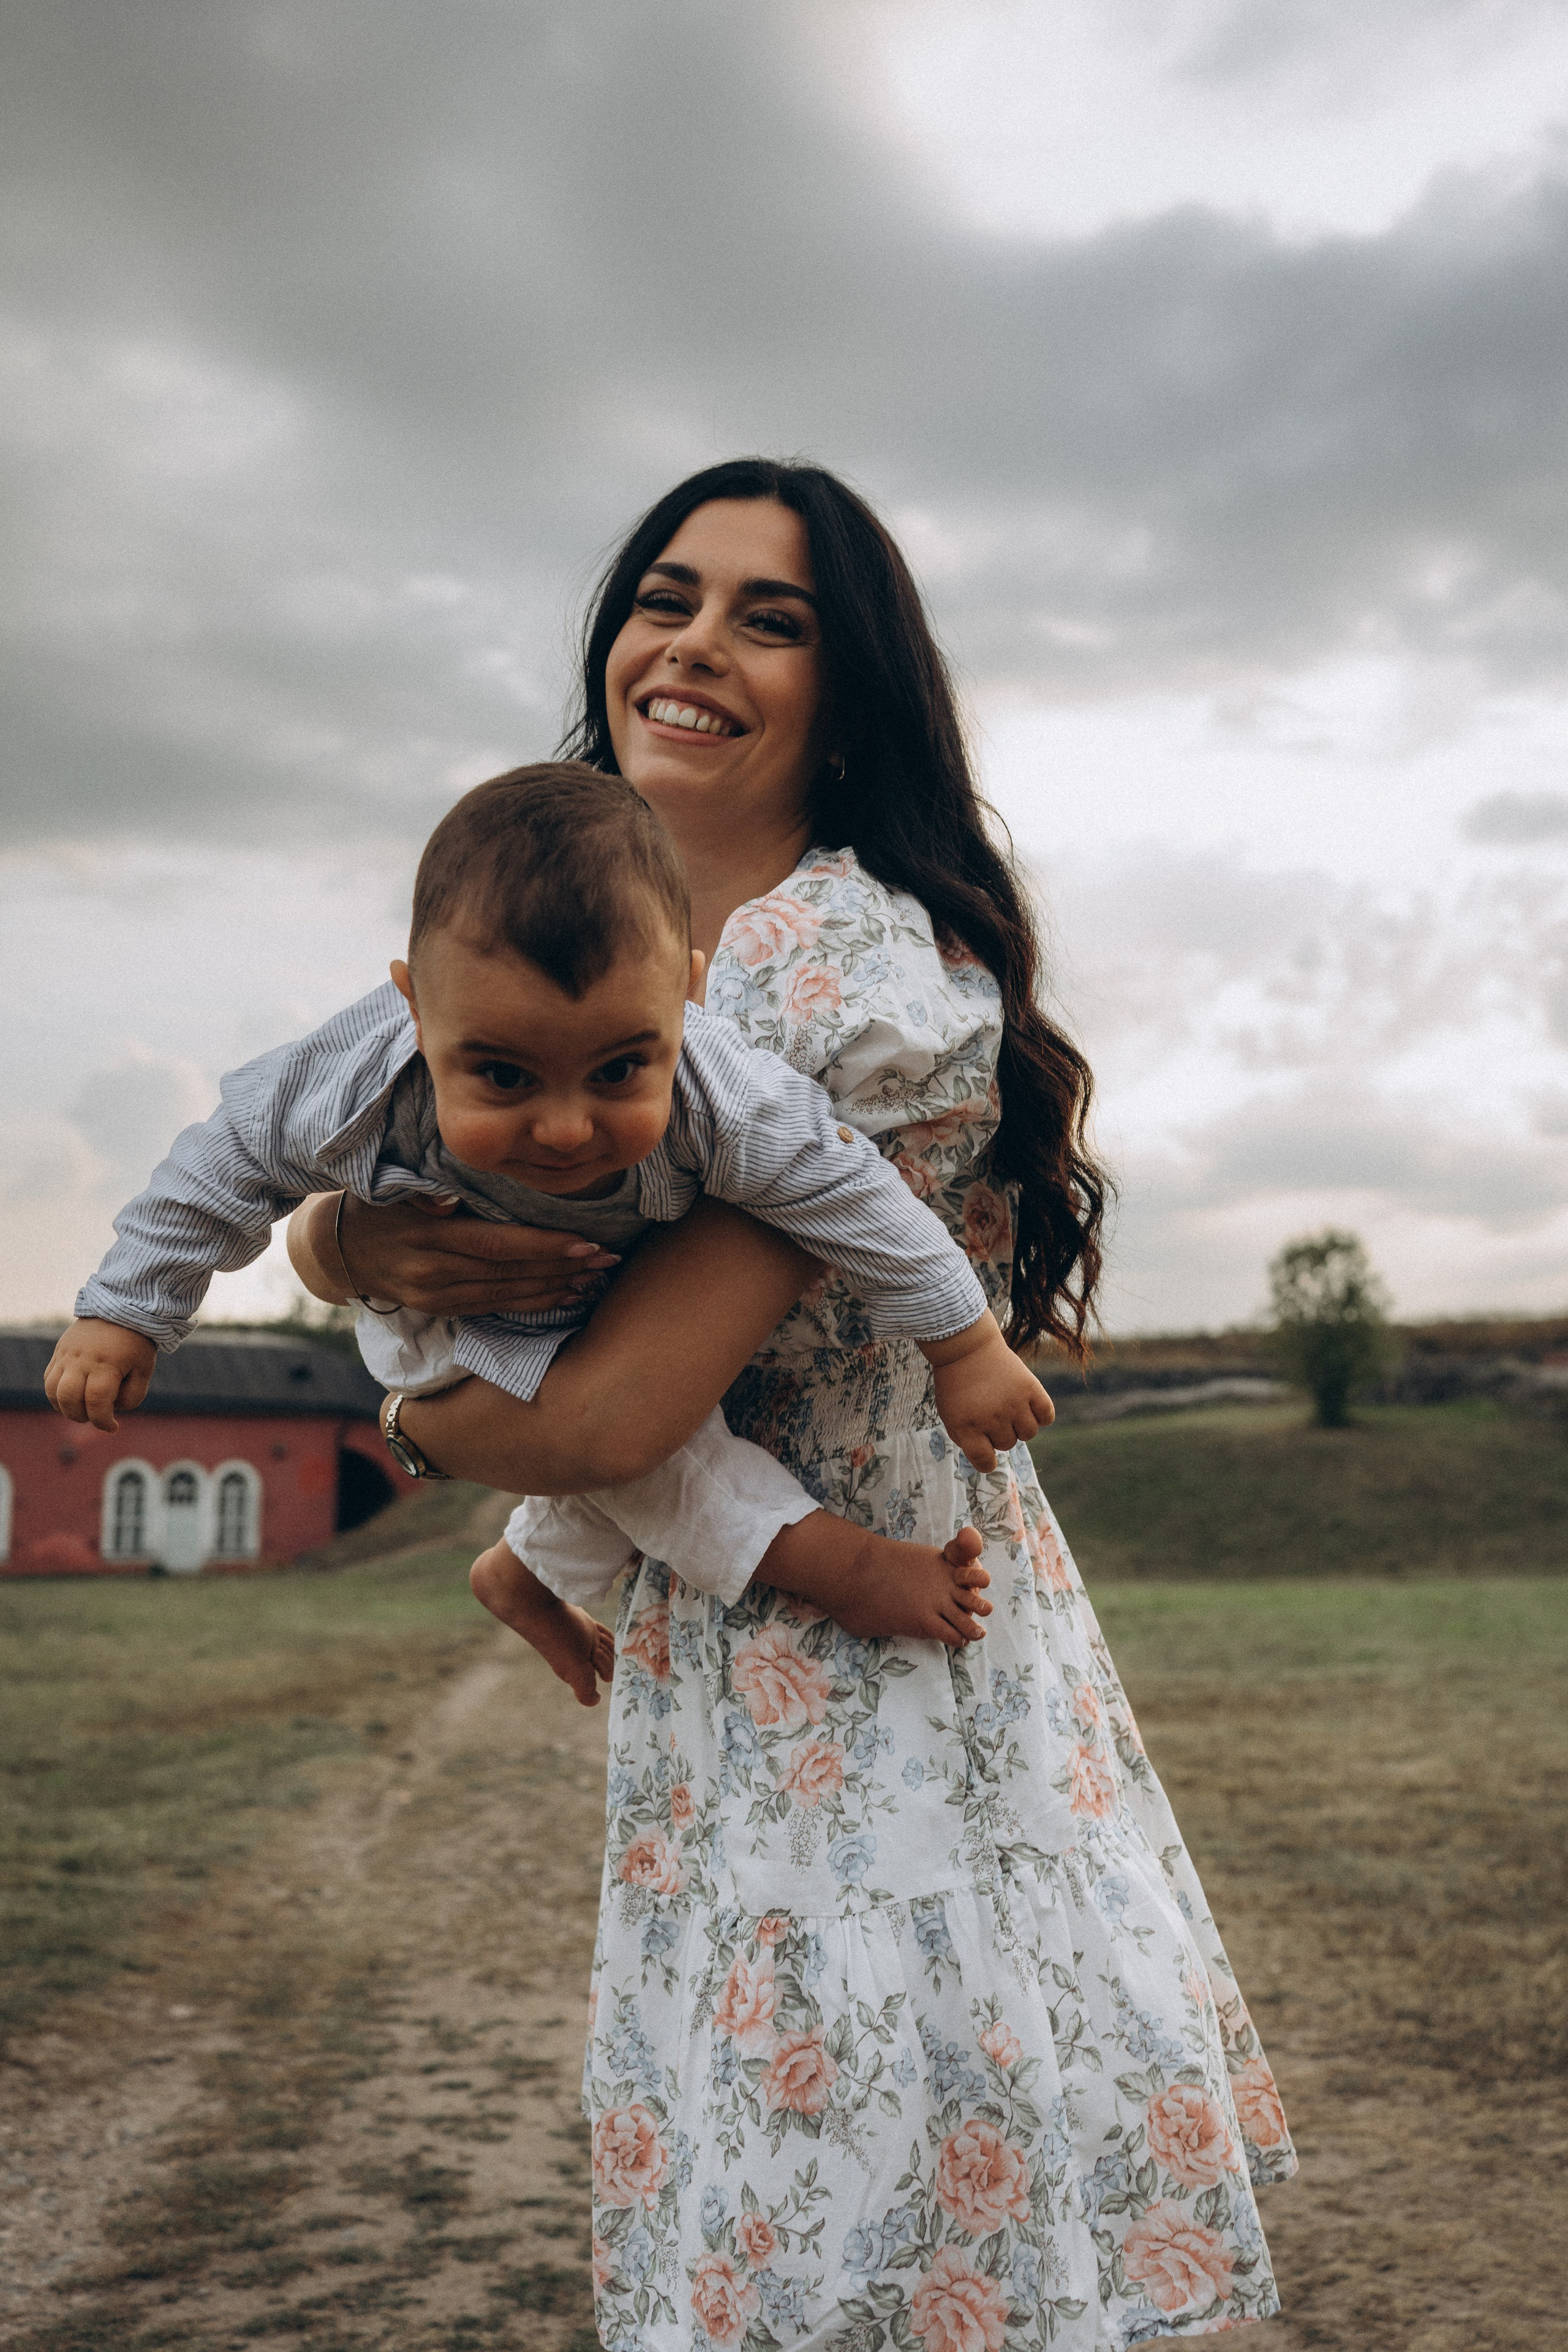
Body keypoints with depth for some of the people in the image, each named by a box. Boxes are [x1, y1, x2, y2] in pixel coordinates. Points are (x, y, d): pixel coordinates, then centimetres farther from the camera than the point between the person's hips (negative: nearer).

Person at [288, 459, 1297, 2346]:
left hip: (888, 1676, -7)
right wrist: (353, 1239, -19)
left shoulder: (881, 980, -21)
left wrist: (417, 1410, -2)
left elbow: (613, 1414, -23)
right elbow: (319, 1208, 5)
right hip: (706, 1681, 7)